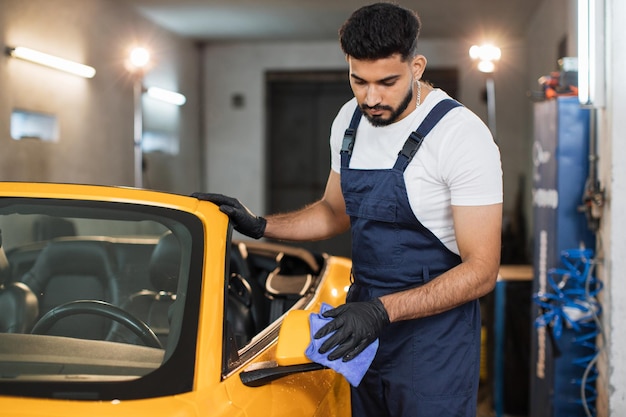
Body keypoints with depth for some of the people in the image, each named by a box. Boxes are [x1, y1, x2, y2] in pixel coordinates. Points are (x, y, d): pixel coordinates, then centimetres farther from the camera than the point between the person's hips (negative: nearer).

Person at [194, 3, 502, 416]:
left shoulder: (462, 136, -19)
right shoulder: (350, 120, 2)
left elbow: (481, 271, -20)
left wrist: (383, 311, -28)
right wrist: (260, 225, 5)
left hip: (433, 332, -6)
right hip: (364, 320, 6)